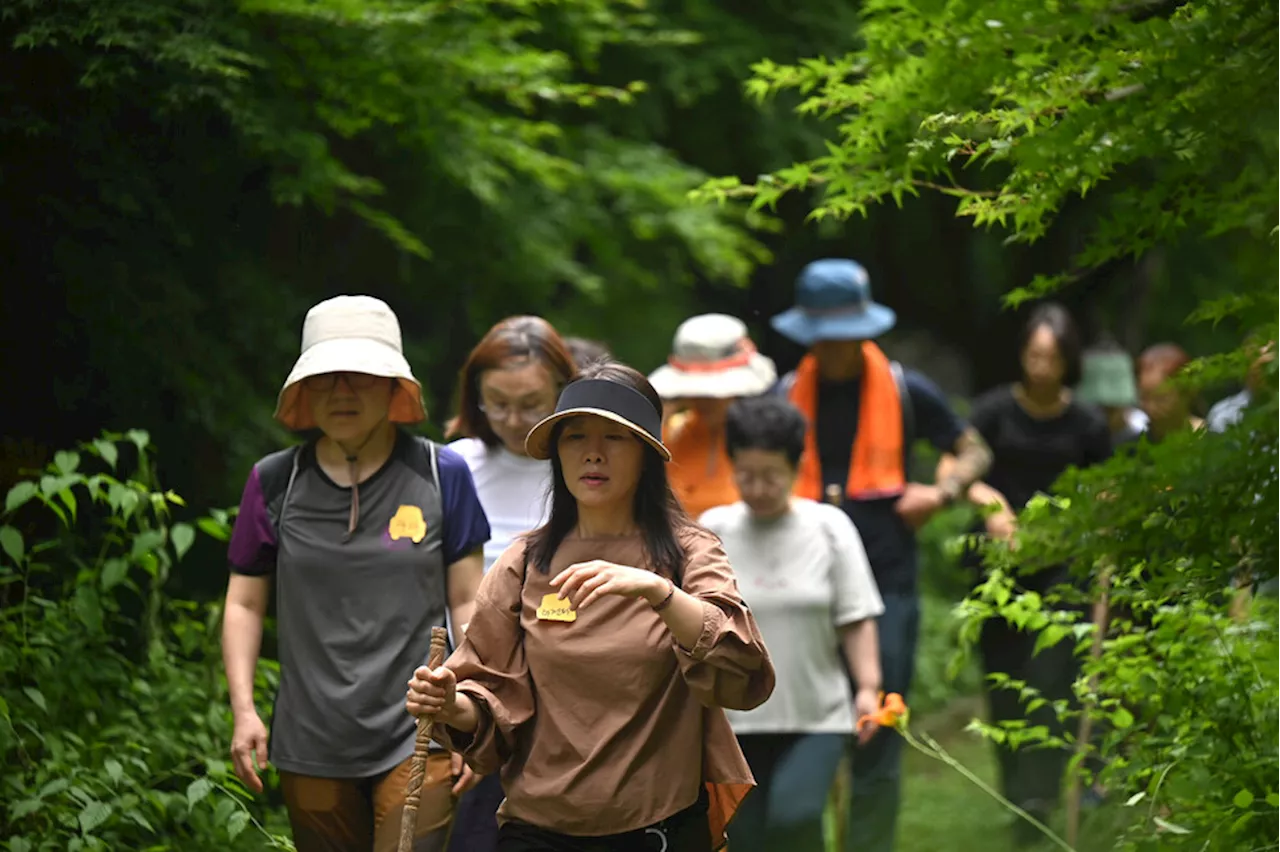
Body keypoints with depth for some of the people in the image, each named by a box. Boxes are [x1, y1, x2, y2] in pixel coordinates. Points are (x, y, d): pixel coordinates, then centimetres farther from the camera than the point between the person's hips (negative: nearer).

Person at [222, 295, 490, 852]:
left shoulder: (440, 476, 1)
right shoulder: (275, 482, 4)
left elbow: (467, 603, 3)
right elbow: (244, 604, 9)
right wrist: (244, 710, 0)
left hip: (416, 740, -2)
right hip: (311, 747, 2)